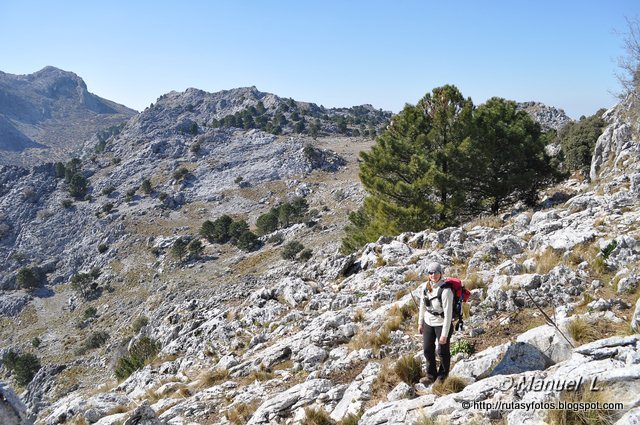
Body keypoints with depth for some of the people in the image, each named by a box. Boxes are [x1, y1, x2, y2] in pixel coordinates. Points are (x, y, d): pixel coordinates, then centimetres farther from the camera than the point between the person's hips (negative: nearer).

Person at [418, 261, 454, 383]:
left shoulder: (445, 291, -26)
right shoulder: (425, 286, -6)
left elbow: (448, 314, -23)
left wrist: (444, 334, -21)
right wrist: (420, 322, 13)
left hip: (442, 324, -6)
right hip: (428, 322, 6)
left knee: (443, 352, 11)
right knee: (427, 350, 15)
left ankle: (442, 376, 34)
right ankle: (431, 375, 35)